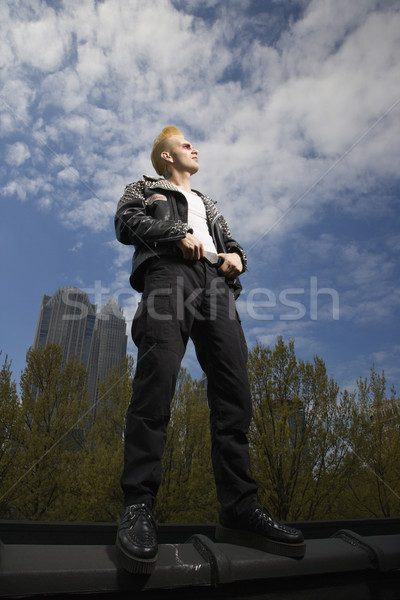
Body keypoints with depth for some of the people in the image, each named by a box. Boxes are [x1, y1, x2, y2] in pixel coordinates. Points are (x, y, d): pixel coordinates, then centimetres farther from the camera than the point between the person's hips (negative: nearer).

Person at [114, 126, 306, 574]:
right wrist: (179, 234, -6)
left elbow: (229, 241, 35)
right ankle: (138, 507, -24)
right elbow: (127, 224, 8)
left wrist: (236, 256, 9)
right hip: (168, 273, -4)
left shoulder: (207, 205, 43)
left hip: (216, 283, 5)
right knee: (157, 377, -26)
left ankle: (239, 509, -11)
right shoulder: (144, 190, 28)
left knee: (234, 393, -12)